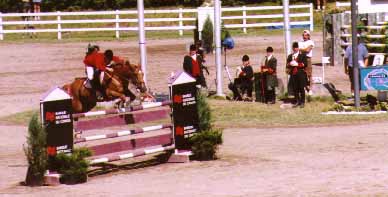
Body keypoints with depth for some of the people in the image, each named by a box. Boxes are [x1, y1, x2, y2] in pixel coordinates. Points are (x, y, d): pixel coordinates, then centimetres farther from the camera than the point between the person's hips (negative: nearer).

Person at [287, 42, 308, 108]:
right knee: (295, 89, 3)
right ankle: (297, 102, 11)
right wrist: (290, 64, -9)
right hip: (293, 74, 4)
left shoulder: (302, 55, 5)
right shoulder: (290, 56, 16)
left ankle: (302, 102, 2)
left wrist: (297, 64, -15)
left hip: (301, 74, -4)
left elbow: (305, 64, -5)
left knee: (301, 88, -2)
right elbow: (287, 65, 13)